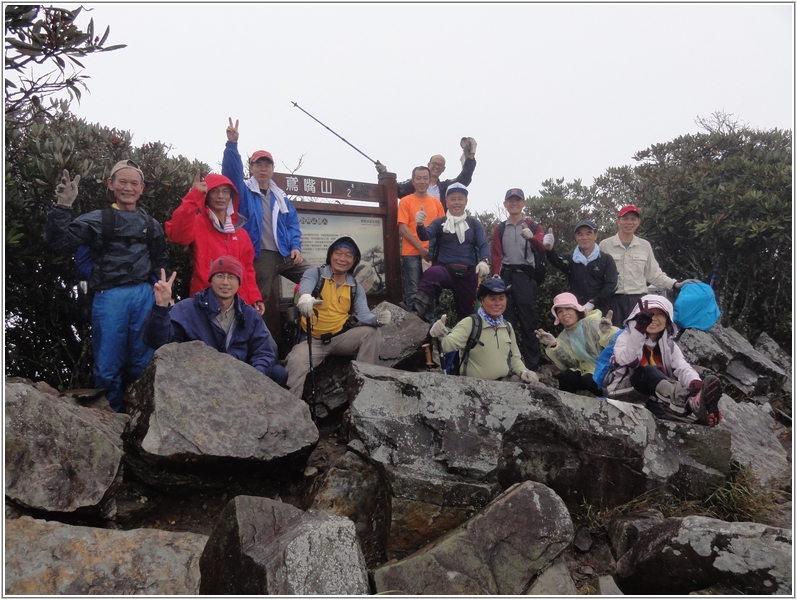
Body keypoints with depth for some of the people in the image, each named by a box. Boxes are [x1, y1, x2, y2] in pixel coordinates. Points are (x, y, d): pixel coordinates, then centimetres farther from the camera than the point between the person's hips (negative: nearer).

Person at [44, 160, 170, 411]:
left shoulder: (151, 224, 13)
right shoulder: (96, 220, 3)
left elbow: (160, 262, 19)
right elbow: (59, 242, -7)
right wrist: (63, 206, -17)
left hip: (144, 296, 3)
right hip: (110, 297, -2)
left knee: (142, 360, 9)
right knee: (108, 363, 3)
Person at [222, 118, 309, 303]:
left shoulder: (280, 196, 20)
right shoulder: (244, 191, 6)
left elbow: (293, 223, 16)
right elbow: (231, 171, -13)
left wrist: (295, 246, 1)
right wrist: (232, 144, -25)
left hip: (286, 254, 5)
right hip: (260, 256, -5)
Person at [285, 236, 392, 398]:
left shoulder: (356, 288, 8)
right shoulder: (314, 274, -3)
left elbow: (363, 314, -7)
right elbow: (306, 285, -28)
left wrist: (377, 319, -32)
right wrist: (305, 296, -54)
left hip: (341, 338, 3)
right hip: (312, 340, -3)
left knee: (372, 332, -18)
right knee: (296, 363, -31)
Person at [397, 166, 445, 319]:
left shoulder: (436, 202, 12)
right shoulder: (405, 201, 1)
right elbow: (403, 228, -6)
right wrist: (421, 248, -12)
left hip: (432, 254, 4)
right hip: (412, 253, -4)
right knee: (413, 293, -4)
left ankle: (430, 321, 18)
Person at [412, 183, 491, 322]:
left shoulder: (475, 224, 12)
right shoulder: (439, 223, 9)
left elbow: (484, 245, 3)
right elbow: (425, 236, -7)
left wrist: (484, 261, -20)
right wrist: (420, 225, -31)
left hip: (468, 274, 3)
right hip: (444, 269, -3)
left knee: (466, 311, 10)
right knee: (431, 274, -37)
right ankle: (414, 315, -53)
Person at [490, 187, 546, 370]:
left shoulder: (534, 226, 10)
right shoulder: (499, 229, 16)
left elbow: (542, 249, -7)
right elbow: (496, 256, 6)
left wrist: (532, 237, -29)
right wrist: (497, 277, -11)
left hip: (525, 277, -2)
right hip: (506, 276, 2)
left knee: (528, 321, -4)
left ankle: (532, 365, 0)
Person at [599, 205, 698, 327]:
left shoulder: (645, 245, 10)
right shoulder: (605, 245, 2)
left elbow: (654, 273, 13)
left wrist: (675, 284, 1)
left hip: (638, 299, 2)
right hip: (613, 300, -2)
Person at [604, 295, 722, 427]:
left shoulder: (669, 345, 16)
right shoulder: (626, 336, 6)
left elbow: (683, 368, -6)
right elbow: (625, 360, -19)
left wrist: (696, 384, -30)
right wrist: (639, 331, -32)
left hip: (654, 398, 4)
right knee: (648, 372, -31)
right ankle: (691, 402, -57)